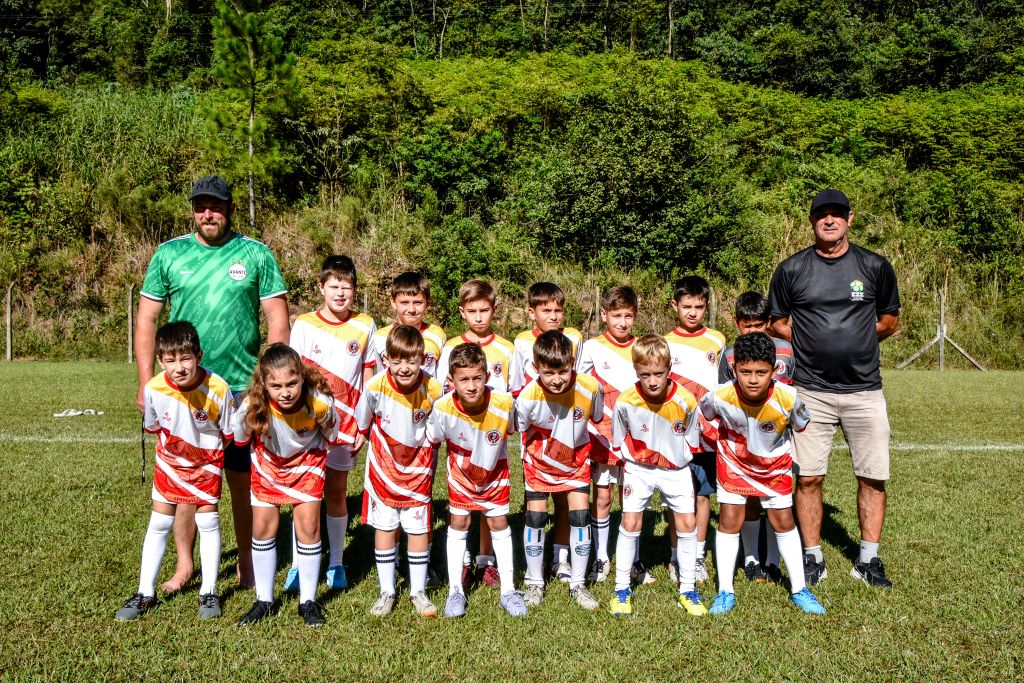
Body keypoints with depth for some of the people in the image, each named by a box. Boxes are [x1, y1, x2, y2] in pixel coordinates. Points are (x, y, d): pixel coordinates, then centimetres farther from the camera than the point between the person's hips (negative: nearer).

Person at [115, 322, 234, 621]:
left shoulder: (218, 389, -29)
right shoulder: (154, 389, -22)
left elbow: (229, 433, -11)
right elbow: (153, 427, 1)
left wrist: (207, 448, -2)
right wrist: (175, 444, 5)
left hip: (207, 461, -2)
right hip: (169, 460, 2)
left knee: (208, 520, 0)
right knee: (158, 523, 7)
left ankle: (209, 593, 14)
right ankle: (146, 593, 20)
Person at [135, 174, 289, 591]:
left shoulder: (256, 255, 1)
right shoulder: (169, 254, 5)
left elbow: (278, 319, 0)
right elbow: (146, 319, 6)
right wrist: (146, 382, 0)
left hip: (243, 388, -1)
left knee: (243, 479, 7)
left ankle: (247, 563, 23)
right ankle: (184, 565, 23)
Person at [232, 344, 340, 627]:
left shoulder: (319, 402, -34)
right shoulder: (253, 406, -33)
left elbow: (331, 436, -9)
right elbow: (240, 438, -7)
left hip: (306, 461, -1)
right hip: (268, 463, 1)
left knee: (308, 527, -4)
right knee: (263, 528, 3)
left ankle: (308, 601, 13)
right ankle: (264, 600, 21)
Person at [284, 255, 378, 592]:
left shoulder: (365, 326, 1)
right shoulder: (303, 324, -1)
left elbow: (368, 379, 4)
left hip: (345, 424, 0)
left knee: (336, 491, 9)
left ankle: (336, 563, 18)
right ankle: (298, 564, 13)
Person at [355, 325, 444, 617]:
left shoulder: (433, 390, -21)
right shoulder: (376, 386, -21)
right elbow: (362, 423, -1)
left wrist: (424, 446, 5)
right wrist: (381, 444, 9)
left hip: (417, 464, 0)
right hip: (383, 463, 0)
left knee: (419, 527, 4)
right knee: (384, 526, 7)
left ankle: (418, 591, 19)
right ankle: (387, 591, 21)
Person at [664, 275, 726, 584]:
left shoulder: (717, 341, 7)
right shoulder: (666, 344, 4)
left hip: (708, 433, 1)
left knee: (703, 494, 7)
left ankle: (698, 557, 18)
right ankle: (677, 557, 14)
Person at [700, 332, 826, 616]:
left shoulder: (788, 398, -31)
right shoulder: (721, 397, -31)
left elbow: (800, 426, -6)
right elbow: (703, 413, -5)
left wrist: (783, 446, 5)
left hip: (775, 465, 1)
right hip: (734, 463, 0)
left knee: (784, 522, 8)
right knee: (729, 521, 0)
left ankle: (798, 589, 23)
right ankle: (725, 591, 11)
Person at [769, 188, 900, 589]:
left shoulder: (876, 267, 3)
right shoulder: (791, 270, 1)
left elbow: (889, 320, 14)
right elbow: (777, 324, 10)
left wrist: (853, 340, 2)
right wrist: (813, 344, -1)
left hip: (864, 390, 1)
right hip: (811, 391, -1)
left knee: (873, 477, 5)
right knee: (808, 477, 2)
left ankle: (868, 561, 21)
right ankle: (813, 559, 18)